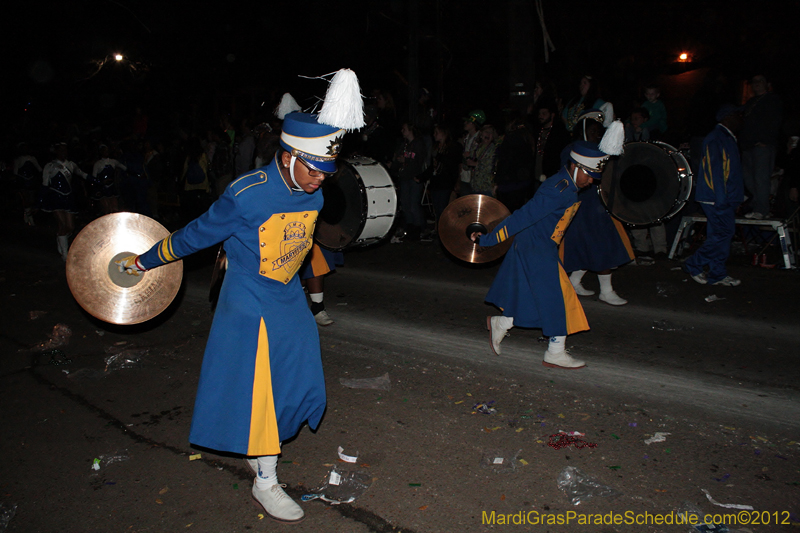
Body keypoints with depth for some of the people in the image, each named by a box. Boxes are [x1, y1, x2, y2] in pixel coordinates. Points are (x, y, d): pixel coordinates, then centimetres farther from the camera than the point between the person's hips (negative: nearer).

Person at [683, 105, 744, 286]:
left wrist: (733, 201, 19)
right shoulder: (716, 138, -11)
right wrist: (721, 200, -22)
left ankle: (717, 275, 13)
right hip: (716, 197, -10)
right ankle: (693, 265, 0)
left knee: (720, 234, 9)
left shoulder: (727, 138, 20)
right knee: (724, 232, -10)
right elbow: (715, 170, -18)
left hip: (724, 198, 10)